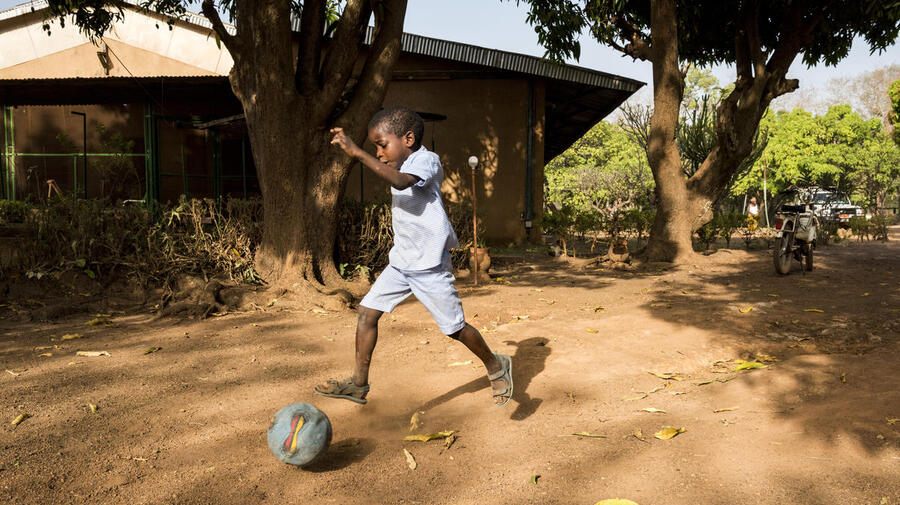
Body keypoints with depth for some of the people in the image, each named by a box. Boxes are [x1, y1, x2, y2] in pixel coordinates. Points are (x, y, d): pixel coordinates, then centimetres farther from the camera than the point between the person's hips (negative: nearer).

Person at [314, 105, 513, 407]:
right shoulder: (402, 167, 12)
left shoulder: (427, 160, -16)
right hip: (400, 262, 8)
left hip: (429, 266, -8)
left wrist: (357, 152, -40)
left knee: (454, 327, 2)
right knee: (367, 312, -2)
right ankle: (359, 384, 6)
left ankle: (496, 366, 27)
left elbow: (401, 181, -37)